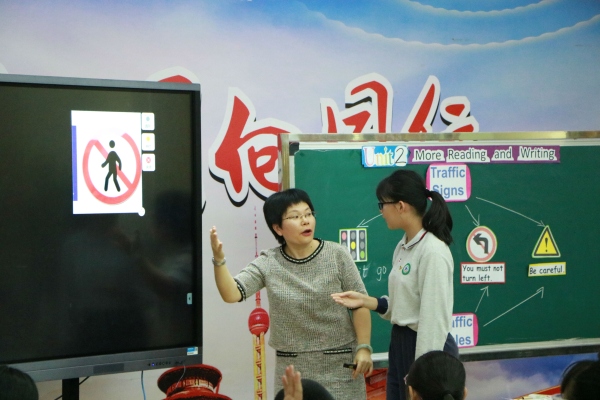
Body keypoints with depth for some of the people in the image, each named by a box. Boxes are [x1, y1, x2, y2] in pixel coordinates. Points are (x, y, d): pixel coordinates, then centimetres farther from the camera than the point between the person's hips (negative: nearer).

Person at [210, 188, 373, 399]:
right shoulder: (268, 264, -3)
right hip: (293, 367, 1)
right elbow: (231, 294, -12)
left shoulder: (337, 255, -5)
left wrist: (363, 347, -8)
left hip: (340, 363, -1)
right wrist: (219, 260, -28)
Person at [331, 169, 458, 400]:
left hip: (428, 348, -9)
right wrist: (365, 301, 1)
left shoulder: (433, 252, -20)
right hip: (400, 345, 9)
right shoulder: (403, 247, 8)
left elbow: (434, 319, -21)